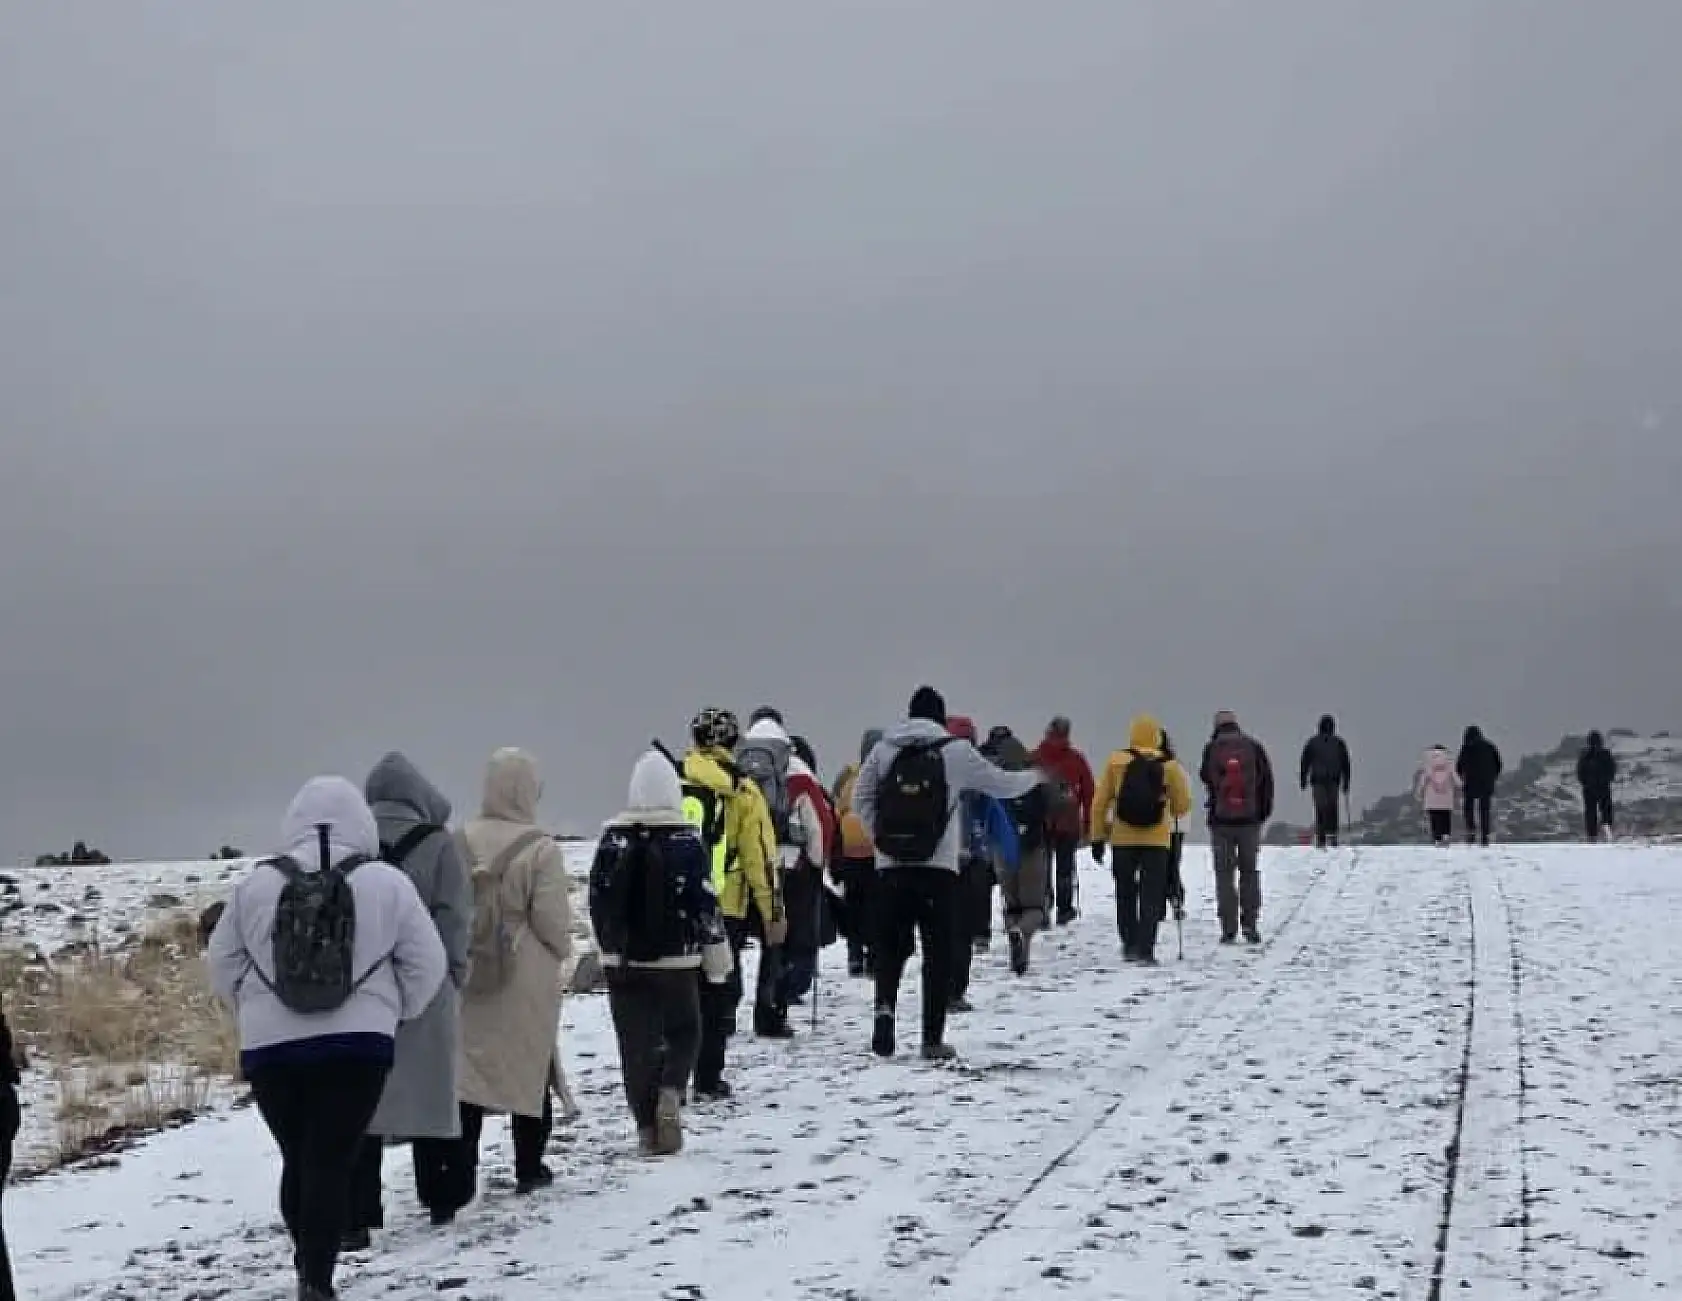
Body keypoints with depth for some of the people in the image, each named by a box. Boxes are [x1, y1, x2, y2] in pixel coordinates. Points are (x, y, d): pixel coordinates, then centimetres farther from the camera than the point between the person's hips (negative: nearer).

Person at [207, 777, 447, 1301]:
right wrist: (394, 1012, 17)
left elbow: (221, 962, 9)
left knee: (296, 1160, 16)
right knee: (332, 1163, -2)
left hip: (270, 1046, 2)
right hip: (356, 1044, -2)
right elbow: (428, 964, 2)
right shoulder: (387, 883, -1)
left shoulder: (255, 884, 3)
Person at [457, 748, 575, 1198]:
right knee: (530, 1067, 12)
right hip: (526, 980, -3)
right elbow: (553, 919, -14)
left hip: (468, 974, 3)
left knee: (466, 1068, 5)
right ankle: (529, 1168, 22)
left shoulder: (460, 843, -2)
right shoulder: (539, 848, -14)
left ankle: (459, 1174, -1)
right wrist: (562, 951, 7)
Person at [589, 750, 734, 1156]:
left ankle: (647, 1129, 5)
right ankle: (670, 1095, -10)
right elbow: (705, 902, -6)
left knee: (636, 1043, 7)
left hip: (623, 961, 2)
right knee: (683, 1034, 15)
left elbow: (597, 898, 7)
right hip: (675, 960, -2)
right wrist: (717, 955, 5)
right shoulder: (686, 840, -7)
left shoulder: (613, 838, 1)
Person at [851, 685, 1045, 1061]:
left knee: (890, 946, 13)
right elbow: (1000, 784, 10)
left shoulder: (884, 748, 4)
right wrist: (1036, 777, 28)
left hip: (891, 866, 2)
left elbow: (859, 797, 5)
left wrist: (883, 835, 11)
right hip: (937, 867, -2)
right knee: (938, 953, 5)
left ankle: (884, 1006, -12)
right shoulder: (955, 751, -2)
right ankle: (933, 1039, 5)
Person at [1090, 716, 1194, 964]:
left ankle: (1130, 945, 20)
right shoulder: (1169, 766, -2)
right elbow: (1183, 806, 6)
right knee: (1152, 896, 1)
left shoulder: (1116, 762, -1)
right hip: (1157, 840, -1)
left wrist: (1097, 837, 8)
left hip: (1122, 839, 1)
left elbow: (1100, 801, 1)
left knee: (1125, 894, 16)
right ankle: (1145, 949, -8)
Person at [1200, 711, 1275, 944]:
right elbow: (1267, 779, 0)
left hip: (1221, 820, -1)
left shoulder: (1211, 749, -3)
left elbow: (1205, 777, 10)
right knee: (1250, 871, 12)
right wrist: (1264, 811, 9)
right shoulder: (1253, 747, -1)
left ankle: (1229, 928, 0)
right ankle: (1250, 922, 5)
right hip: (1250, 819, 1)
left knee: (1224, 873, 5)